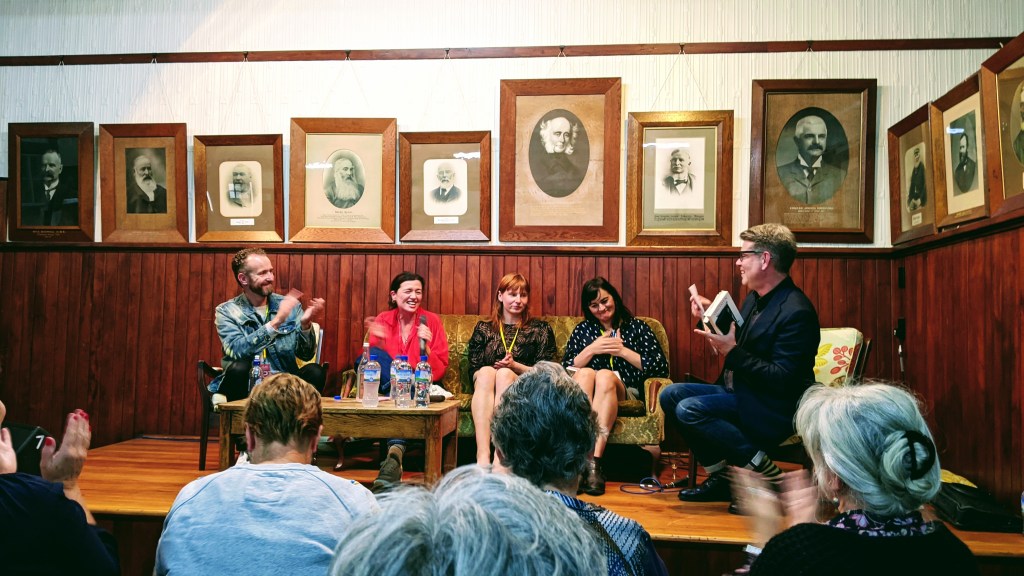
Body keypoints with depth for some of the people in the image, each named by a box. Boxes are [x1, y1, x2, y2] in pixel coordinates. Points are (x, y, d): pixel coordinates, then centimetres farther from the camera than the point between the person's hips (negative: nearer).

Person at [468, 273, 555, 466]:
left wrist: (515, 366, -10)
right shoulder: (483, 328, 21)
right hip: (486, 389, 1)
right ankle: (482, 456, -50)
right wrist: (490, 372, -10)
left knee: (505, 374, -34)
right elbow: (473, 369, 13)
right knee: (486, 372, -33)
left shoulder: (541, 329, 16)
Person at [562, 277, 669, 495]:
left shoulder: (637, 327, 15)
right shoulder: (582, 330, 22)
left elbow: (661, 368, 3)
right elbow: (565, 370, 11)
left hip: (626, 394, -1)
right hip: (586, 396, 2)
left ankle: (593, 461, -45)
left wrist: (623, 351, -2)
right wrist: (591, 349, -2)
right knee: (585, 373, -31)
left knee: (605, 375, -33)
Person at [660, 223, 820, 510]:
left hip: (772, 410, -10)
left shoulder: (796, 311, -20)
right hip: (738, 391, 10)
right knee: (671, 395, 0)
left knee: (689, 409, -24)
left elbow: (782, 380, -24)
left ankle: (764, 473, -11)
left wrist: (732, 352, -26)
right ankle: (720, 476, 5)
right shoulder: (755, 298, 10)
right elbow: (739, 344, 18)